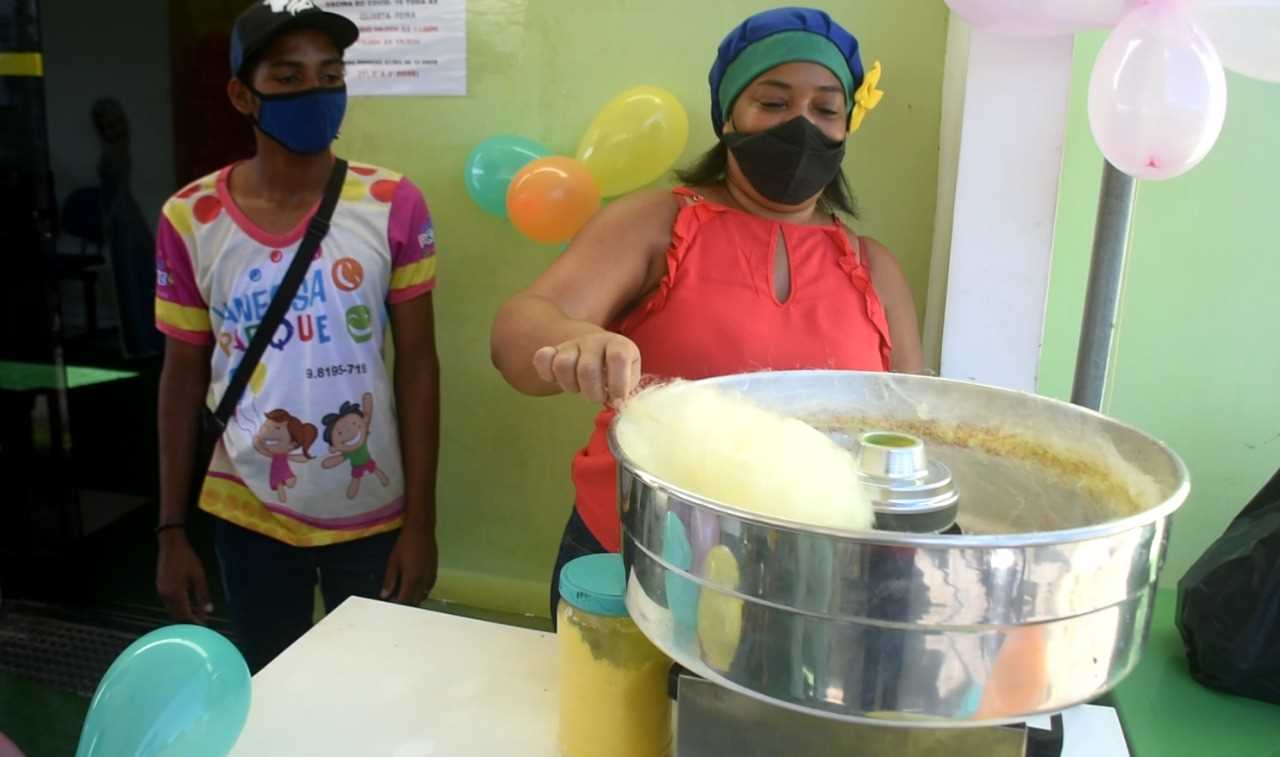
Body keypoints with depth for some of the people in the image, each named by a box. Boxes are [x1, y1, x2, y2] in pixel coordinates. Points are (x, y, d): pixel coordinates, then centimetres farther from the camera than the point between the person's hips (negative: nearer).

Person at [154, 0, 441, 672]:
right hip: (248, 517, 1)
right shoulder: (190, 219, -6)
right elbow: (183, 378, 2)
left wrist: (421, 521, -6)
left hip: (374, 516, -1)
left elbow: (418, 367, -6)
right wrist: (171, 529, 3)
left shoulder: (394, 206, -9)